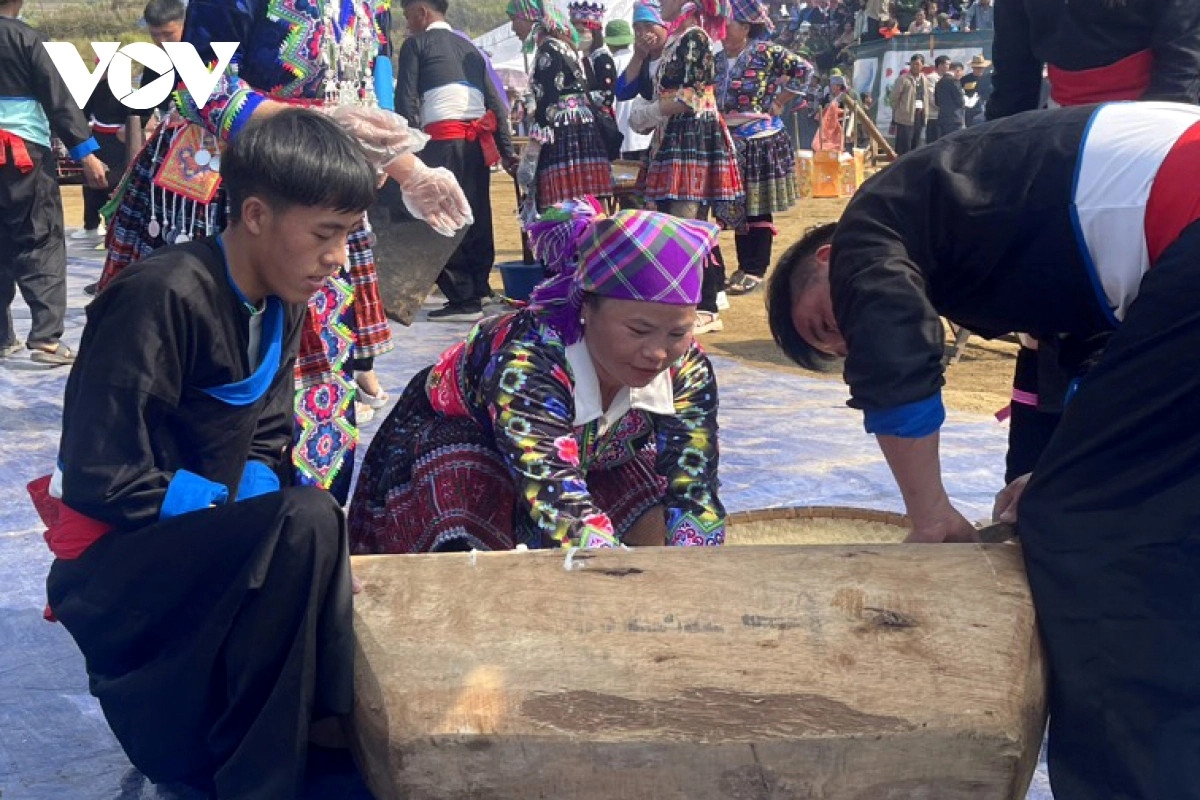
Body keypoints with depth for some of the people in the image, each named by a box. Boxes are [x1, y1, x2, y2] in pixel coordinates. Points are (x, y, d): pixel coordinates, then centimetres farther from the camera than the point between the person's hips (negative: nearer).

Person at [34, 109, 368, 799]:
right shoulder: (164, 299, -22)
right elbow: (101, 480, -23)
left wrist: (293, 530, -12)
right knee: (307, 522, -31)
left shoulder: (281, 308, 3)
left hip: (205, 546, 8)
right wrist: (282, 521, -20)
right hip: (117, 558, -8)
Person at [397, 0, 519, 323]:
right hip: (478, 140, 7)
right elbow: (495, 101, 16)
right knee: (476, 214, 12)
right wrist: (506, 150, 14)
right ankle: (478, 288, 18)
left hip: (443, 139, -6)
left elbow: (406, 101, -5)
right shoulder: (469, 47, 22)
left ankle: (463, 299, -7)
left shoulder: (416, 44, 5)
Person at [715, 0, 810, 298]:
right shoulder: (718, 59, 9)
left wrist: (779, 102, -9)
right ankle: (744, 267, 19)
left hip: (761, 139, -6)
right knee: (738, 205, 10)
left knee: (759, 206, 0)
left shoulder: (765, 52, -8)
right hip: (731, 140, 6)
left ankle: (755, 270, 4)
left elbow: (803, 68, -11)